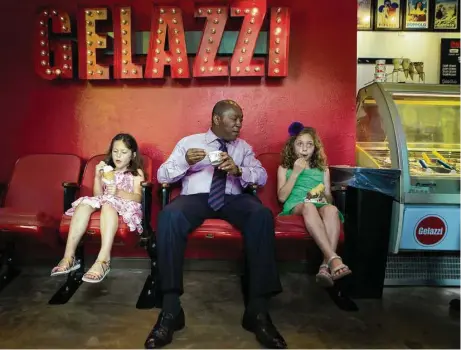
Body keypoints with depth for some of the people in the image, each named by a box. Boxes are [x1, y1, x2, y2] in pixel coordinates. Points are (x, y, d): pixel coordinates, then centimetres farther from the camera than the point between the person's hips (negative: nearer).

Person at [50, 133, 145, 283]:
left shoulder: (136, 172, 12)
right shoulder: (107, 170, 23)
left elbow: (138, 198, -5)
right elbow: (97, 195, 13)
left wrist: (118, 192, -22)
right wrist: (97, 177, -2)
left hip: (126, 204, -4)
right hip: (104, 202, 5)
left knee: (108, 204, -38)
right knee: (84, 203, -27)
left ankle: (103, 260, -51)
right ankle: (69, 256, -32)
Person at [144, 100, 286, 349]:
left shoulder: (243, 147, 21)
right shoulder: (188, 141, 14)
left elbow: (262, 176, 8)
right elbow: (162, 175, 7)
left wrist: (238, 170, -12)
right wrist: (185, 161, -14)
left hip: (232, 200, 2)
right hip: (195, 198, -1)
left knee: (262, 215, -32)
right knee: (169, 216, -36)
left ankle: (257, 310, -28)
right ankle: (171, 310, -28)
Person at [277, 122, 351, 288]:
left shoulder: (323, 169, 25)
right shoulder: (284, 168, 18)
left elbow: (329, 198, 20)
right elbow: (282, 197, 4)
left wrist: (324, 197, -4)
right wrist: (296, 173, -1)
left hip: (320, 207, 2)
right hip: (295, 207, -2)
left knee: (331, 209, -35)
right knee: (308, 205, -39)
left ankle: (326, 265, -45)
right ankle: (334, 259, -50)